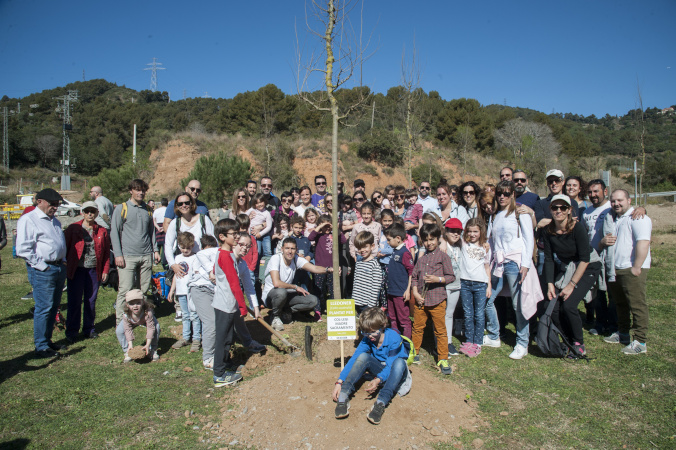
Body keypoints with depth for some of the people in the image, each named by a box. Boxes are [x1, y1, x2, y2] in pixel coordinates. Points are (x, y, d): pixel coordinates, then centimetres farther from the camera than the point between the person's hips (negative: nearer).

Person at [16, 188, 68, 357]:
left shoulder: (54, 221, 19)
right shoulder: (28, 220, -8)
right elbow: (23, 249, -15)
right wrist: (41, 266, -15)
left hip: (59, 268, 8)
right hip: (42, 271, -8)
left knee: (54, 307, 13)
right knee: (44, 308, -6)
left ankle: (47, 340, 24)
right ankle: (41, 347, 3)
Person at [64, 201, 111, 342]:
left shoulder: (102, 231, 6)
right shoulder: (73, 228, 1)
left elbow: (106, 253, 9)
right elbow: (66, 248, 3)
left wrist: (105, 270, 5)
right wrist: (65, 267, -2)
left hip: (94, 270, 2)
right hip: (76, 270, -2)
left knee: (91, 300, 9)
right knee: (74, 301, 4)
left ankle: (89, 328, 23)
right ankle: (72, 330, 17)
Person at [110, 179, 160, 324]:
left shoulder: (147, 210, 15)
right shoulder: (121, 209, 1)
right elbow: (114, 232, -2)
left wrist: (155, 250, 13)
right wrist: (118, 254, -9)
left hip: (146, 256, 4)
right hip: (128, 256, -4)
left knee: (145, 289, 8)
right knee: (125, 289, -6)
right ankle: (120, 321, 3)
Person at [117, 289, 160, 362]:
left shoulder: (147, 312, -43)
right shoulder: (126, 315, -35)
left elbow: (150, 328, -38)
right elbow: (128, 330, -25)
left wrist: (148, 345, -39)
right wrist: (130, 344, -32)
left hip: (145, 320, -2)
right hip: (132, 322, 2)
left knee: (156, 327, -30)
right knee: (119, 331, -21)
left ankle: (153, 350, -10)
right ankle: (127, 352, -1)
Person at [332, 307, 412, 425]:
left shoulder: (394, 338, -25)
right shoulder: (367, 339, -13)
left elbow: (390, 365, -26)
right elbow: (353, 360, -18)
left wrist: (378, 380, -44)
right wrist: (339, 382, -28)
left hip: (394, 372, -3)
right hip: (380, 370, 3)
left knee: (399, 362, -38)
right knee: (363, 356, -25)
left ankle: (381, 403, -48)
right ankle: (343, 396, -34)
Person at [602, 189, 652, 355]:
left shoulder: (637, 218, -10)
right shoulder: (613, 219, 19)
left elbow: (643, 242, -21)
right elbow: (607, 241, 27)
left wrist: (636, 267, -25)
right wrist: (603, 241, 1)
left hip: (632, 269, -9)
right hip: (614, 269, 9)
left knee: (637, 305, -6)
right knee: (620, 304, 17)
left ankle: (640, 342, -1)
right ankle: (623, 334, 30)